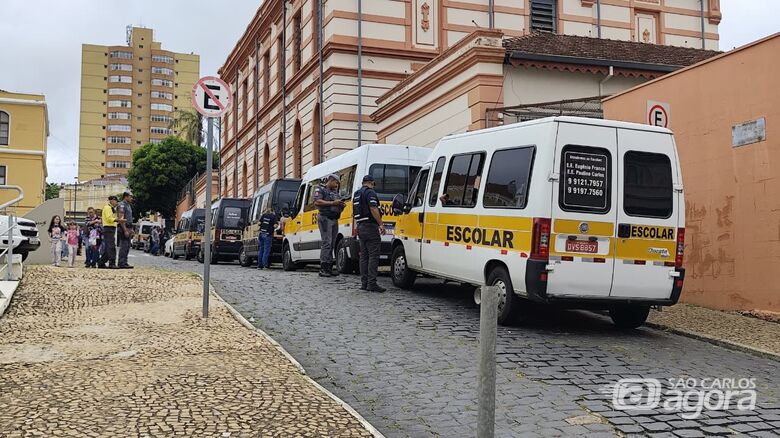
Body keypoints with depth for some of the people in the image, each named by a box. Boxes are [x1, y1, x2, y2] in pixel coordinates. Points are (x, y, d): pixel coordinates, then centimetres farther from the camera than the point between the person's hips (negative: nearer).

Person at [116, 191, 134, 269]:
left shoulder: (128, 206, 20)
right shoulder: (121, 205, -10)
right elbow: (120, 219, -18)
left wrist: (131, 229, 19)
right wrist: (125, 230, -22)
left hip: (128, 228, 10)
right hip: (123, 228, -10)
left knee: (127, 247, 9)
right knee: (124, 246, -10)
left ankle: (124, 263, 12)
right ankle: (122, 263, -10)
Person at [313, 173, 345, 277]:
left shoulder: (335, 192, 23)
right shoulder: (320, 189, 0)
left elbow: (338, 204, 28)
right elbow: (317, 202, -14)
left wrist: (341, 205, 4)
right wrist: (332, 203, -16)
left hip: (334, 220, 8)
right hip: (325, 218, -8)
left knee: (332, 244, 7)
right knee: (326, 243, -14)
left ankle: (329, 268, 10)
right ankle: (323, 269, -16)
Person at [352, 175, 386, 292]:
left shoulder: (356, 194, 18)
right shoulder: (370, 192, -9)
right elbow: (373, 209, -21)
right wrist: (381, 224, -19)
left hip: (360, 226, 9)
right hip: (370, 226, -9)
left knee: (364, 256, 11)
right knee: (373, 255, -9)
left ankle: (364, 283, 11)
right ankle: (372, 283, -14)